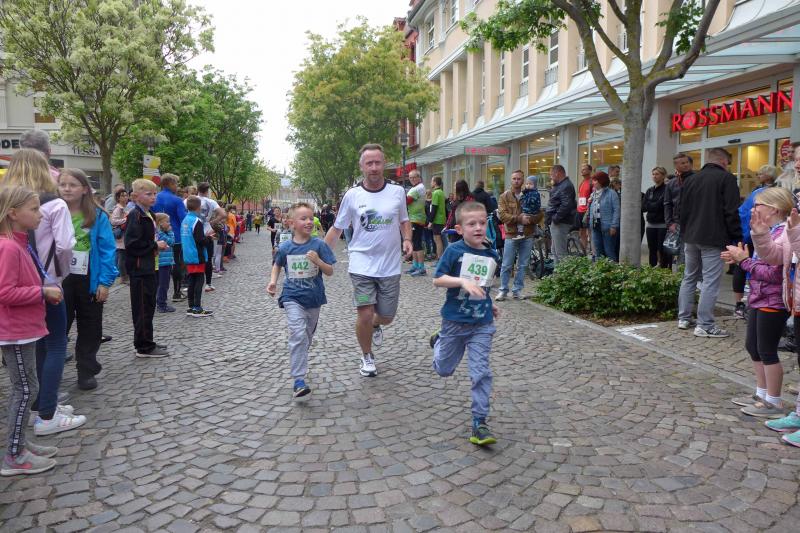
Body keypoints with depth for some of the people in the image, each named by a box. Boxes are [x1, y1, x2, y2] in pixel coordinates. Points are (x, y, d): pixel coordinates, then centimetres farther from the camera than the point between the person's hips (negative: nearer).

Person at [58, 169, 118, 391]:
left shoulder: (98, 216, -5)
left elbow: (108, 250, -7)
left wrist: (105, 281, -12)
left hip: (89, 281, -1)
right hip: (59, 280, 1)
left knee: (90, 327, 10)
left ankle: (86, 371, 24)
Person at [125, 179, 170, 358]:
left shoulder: (147, 215, 14)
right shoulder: (135, 215, -15)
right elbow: (132, 244, -23)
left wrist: (156, 247, 7)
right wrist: (155, 246, -15)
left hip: (147, 267, 10)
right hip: (139, 268, -10)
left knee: (148, 306, 15)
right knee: (143, 308, -3)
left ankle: (146, 342, 25)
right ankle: (144, 347, 4)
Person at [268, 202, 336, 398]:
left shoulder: (319, 245, -7)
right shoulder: (285, 248, -3)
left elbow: (330, 272, -6)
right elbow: (277, 266, 17)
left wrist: (317, 260, -23)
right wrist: (273, 281, 0)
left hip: (313, 298, 2)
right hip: (292, 298, -2)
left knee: (307, 337, 18)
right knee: (298, 335, -18)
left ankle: (300, 362, 47)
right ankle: (299, 380, -17)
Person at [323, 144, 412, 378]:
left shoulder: (397, 192, 0)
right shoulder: (352, 195, -3)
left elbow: (404, 220, 17)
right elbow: (336, 228, 6)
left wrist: (407, 239, -3)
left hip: (390, 266, 2)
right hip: (361, 265, -2)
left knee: (386, 316, 9)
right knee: (365, 316, -7)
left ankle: (376, 326, 47)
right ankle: (367, 356, 21)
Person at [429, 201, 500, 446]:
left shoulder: (492, 256, 3)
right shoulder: (454, 251, -11)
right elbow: (437, 279, -15)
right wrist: (463, 281, -27)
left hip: (482, 324, 2)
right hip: (454, 321, -2)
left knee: (481, 373, -6)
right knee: (444, 370, 17)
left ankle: (479, 424, 2)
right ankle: (438, 342, 50)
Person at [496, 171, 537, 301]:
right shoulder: (505, 196, 2)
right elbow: (502, 215, -9)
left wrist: (529, 218, -17)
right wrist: (519, 218, -18)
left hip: (527, 236, 2)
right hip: (511, 235, -2)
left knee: (522, 265, 8)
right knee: (507, 265, 1)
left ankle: (517, 290, 17)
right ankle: (503, 290, 10)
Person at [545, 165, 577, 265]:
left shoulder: (566, 186, -16)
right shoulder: (560, 185, 18)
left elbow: (566, 205, -26)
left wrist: (556, 218, -21)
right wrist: (548, 217, 13)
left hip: (560, 223, -11)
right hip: (555, 222, 11)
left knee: (560, 253, -9)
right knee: (555, 251, 19)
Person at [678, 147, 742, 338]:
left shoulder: (690, 180, 13)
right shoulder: (726, 178, -6)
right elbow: (732, 212, -11)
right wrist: (736, 237, -5)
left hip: (691, 238, 7)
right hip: (713, 239, -6)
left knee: (689, 277, 15)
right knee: (710, 281, -5)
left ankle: (684, 318, 17)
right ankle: (705, 325, -5)